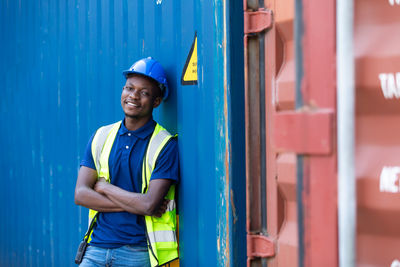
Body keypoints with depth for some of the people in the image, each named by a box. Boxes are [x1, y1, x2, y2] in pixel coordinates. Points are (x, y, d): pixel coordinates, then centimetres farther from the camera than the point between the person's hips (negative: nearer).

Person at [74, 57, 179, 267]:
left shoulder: (165, 145, -3)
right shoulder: (101, 136, 10)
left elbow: (149, 204, -14)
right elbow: (80, 194, 0)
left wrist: (104, 187, -4)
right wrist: (135, 205, -9)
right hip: (97, 248, 3)